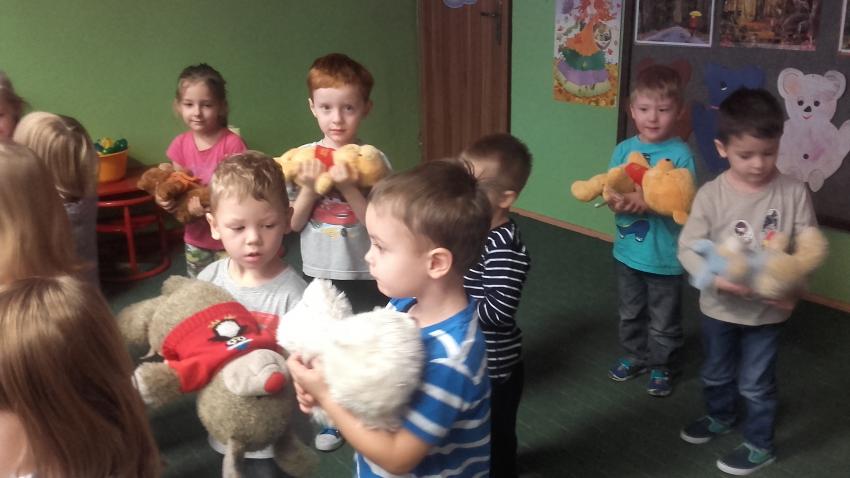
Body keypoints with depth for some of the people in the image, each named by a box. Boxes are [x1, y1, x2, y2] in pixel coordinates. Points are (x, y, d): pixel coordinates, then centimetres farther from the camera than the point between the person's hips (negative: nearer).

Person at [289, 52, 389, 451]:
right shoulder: (302, 158, -5)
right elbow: (293, 224, -3)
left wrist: (348, 188, -28)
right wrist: (309, 189, -19)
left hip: (365, 276, -3)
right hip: (318, 275, 3)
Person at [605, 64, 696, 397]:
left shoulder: (680, 154, -16)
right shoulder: (624, 149, -4)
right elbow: (610, 196, -4)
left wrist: (648, 202, -33)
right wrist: (620, 201, -26)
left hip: (664, 256, -4)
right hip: (627, 252, 4)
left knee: (663, 320, 14)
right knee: (630, 313, 23)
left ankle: (661, 366, 35)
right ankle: (634, 356, 43)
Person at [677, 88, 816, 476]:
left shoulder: (793, 192, -14)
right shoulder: (711, 194, -15)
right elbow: (688, 246, -15)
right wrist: (718, 278, -31)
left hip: (769, 309, -1)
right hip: (719, 306, 2)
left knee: (755, 383, 13)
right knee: (715, 373, 24)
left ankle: (760, 445, 36)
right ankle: (720, 416, 53)